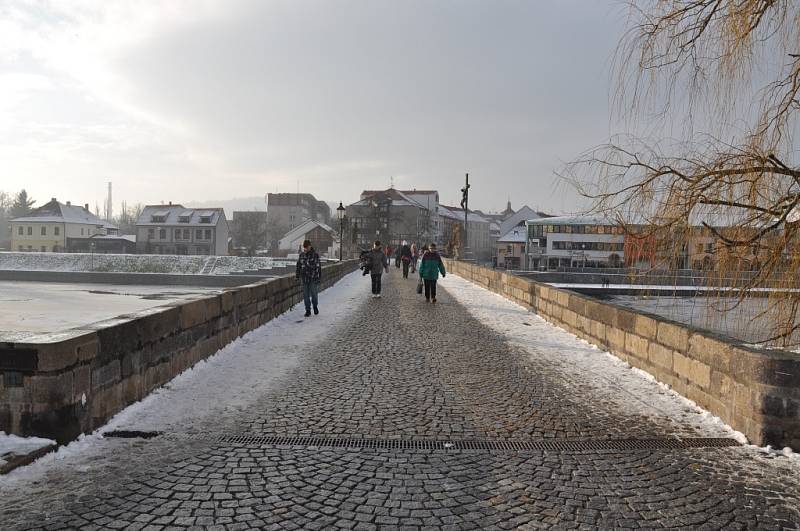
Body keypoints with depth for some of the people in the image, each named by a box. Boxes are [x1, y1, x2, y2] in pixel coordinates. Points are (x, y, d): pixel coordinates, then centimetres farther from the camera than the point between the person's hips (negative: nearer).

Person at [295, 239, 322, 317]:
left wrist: (319, 277, -5)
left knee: (314, 293, 0)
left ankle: (315, 306, 28)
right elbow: (298, 266, 12)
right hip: (304, 278, 3)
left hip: (313, 278, -3)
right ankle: (308, 310, 14)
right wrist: (297, 276, 8)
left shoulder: (315, 255, -4)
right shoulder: (301, 255, 7)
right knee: (306, 295, 5)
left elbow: (318, 266, -3)